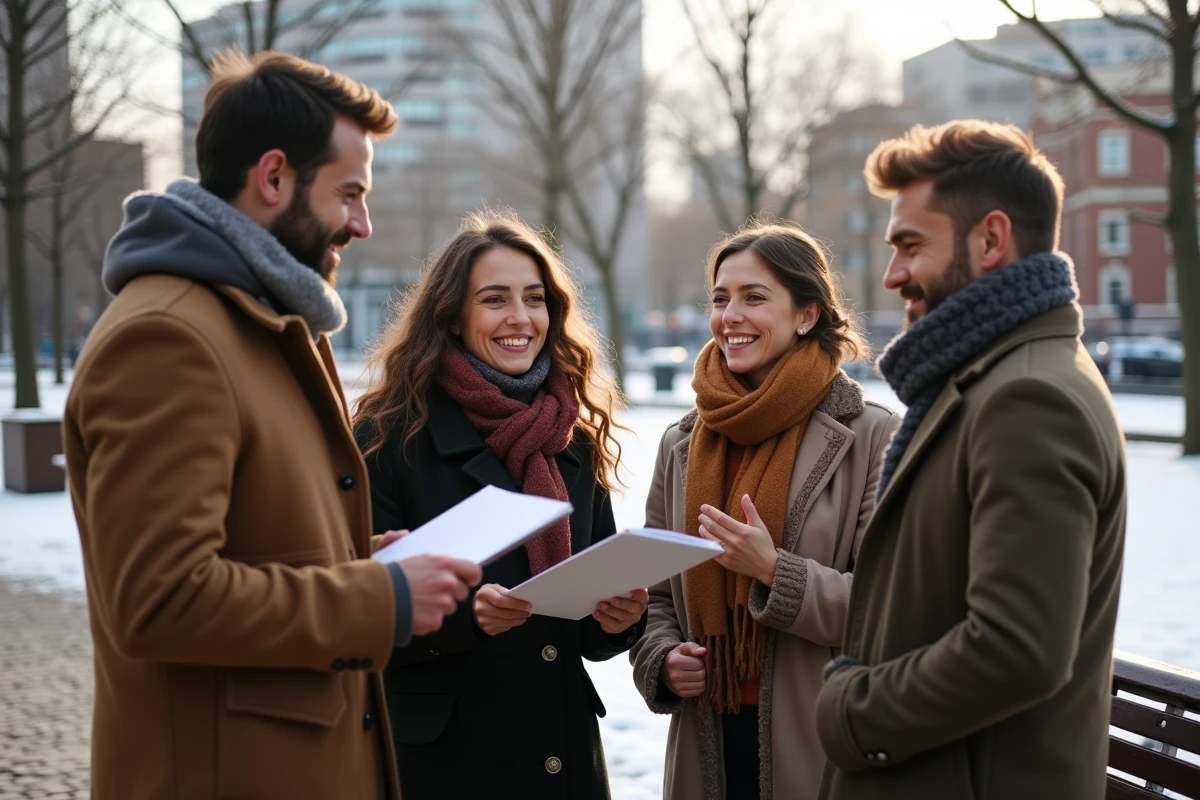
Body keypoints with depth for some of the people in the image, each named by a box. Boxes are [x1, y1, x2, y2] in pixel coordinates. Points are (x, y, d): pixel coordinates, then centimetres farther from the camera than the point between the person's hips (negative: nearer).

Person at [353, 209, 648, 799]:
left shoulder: (575, 439, 8)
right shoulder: (390, 434, -8)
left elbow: (591, 634, 13)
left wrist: (618, 618, -8)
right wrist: (464, 613, -27)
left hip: (565, 752, 5)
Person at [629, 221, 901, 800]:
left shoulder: (872, 437, -7)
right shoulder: (681, 445, 7)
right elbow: (655, 593, 14)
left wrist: (775, 572, -21)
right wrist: (662, 660, -5)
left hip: (825, 749, -4)